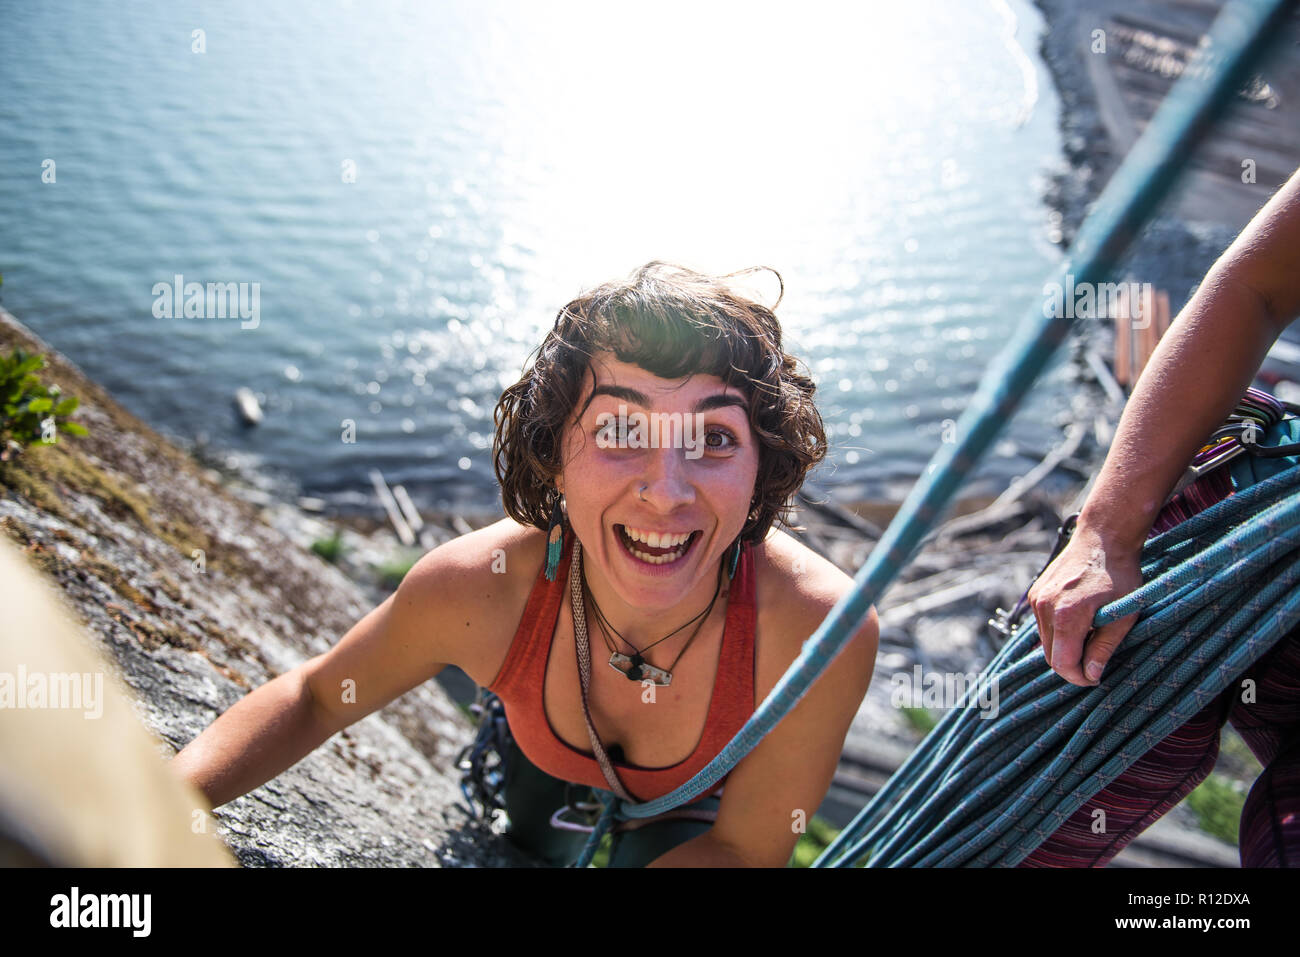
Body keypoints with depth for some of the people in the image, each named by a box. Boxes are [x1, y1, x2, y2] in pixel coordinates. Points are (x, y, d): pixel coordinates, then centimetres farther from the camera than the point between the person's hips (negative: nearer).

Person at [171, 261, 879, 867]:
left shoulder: (824, 628, -43)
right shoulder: (479, 585, -38)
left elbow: (746, 850, -27)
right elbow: (319, 696, -18)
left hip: (697, 814, -1)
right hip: (549, 771, 2)